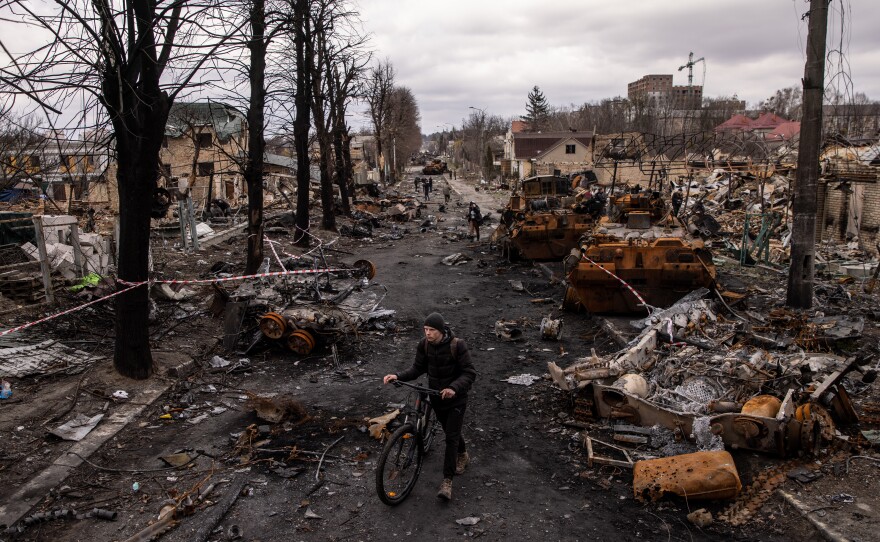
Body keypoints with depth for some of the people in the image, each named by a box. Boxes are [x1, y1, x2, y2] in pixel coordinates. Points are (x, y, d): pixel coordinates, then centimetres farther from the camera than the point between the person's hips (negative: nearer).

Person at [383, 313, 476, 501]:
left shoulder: (457, 345, -22)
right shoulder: (424, 345, -9)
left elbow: (469, 373, -22)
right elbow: (417, 368, -3)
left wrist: (454, 387, -38)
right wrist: (398, 376, -20)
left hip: (456, 397, -5)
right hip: (436, 395, 5)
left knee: (451, 436, -8)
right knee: (450, 432, 21)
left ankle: (447, 482, -2)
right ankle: (463, 456, 50)